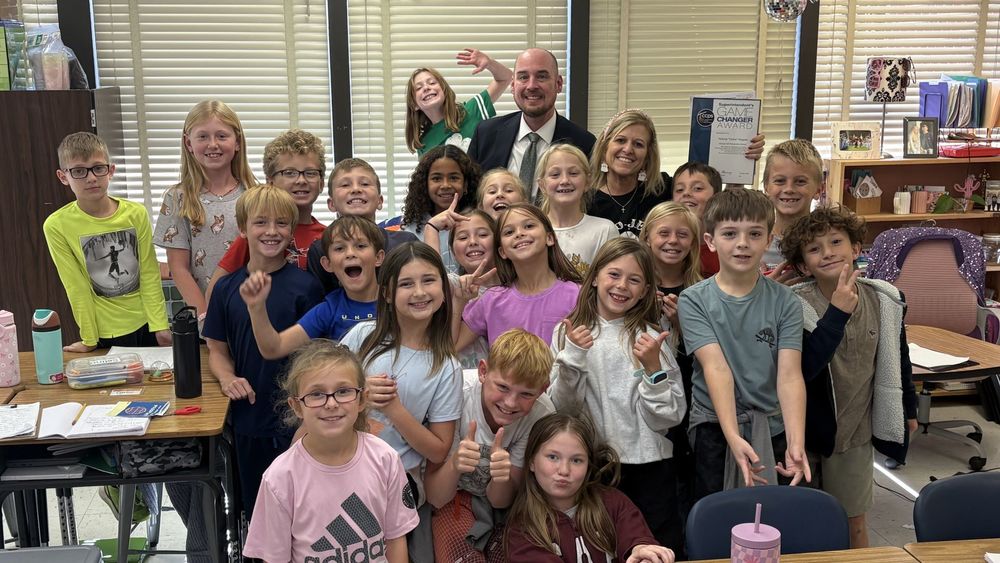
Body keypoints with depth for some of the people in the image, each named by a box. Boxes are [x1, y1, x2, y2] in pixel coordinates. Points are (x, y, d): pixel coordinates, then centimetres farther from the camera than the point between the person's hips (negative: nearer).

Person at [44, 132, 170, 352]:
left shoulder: (136, 214, -7)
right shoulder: (57, 226, -11)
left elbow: (149, 274, -3)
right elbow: (77, 287, -8)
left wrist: (160, 325, -6)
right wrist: (89, 340, -4)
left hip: (147, 323, 2)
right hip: (107, 333, -2)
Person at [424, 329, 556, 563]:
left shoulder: (542, 414, -23)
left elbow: (501, 500, -14)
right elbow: (436, 498, -22)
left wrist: (502, 476, -37)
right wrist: (454, 464, -43)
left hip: (503, 500, 2)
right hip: (456, 497, -2)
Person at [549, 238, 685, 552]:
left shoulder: (650, 336, -2)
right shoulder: (569, 332, 0)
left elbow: (669, 418, -5)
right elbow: (562, 407, -6)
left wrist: (653, 367, -18)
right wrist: (572, 356, -19)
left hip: (649, 466, 0)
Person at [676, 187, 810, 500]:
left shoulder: (784, 302, -2)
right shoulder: (694, 300, -6)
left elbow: (789, 375, -11)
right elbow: (716, 368, -17)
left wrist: (796, 443, -25)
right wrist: (733, 437, -28)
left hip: (774, 429, 1)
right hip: (713, 430, -1)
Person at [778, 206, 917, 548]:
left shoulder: (885, 301, -6)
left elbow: (899, 357, 10)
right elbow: (803, 368, -31)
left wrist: (908, 409, 20)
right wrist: (837, 312, -34)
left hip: (856, 432, 3)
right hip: (804, 432, -3)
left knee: (854, 523, 15)